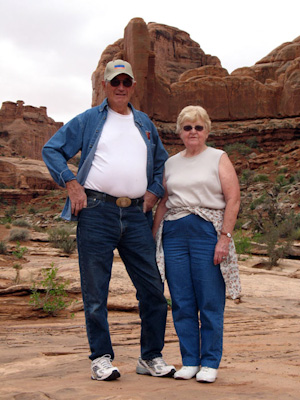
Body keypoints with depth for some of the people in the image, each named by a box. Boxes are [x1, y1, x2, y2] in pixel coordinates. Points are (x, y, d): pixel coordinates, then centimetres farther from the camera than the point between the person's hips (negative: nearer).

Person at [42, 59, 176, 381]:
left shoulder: (145, 123, 21)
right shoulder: (88, 120, 8)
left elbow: (161, 161, 30)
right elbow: (51, 150, 7)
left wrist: (155, 191, 14)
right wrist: (71, 184, -4)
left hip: (136, 216, 4)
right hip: (97, 212, -3)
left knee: (153, 288, 2)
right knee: (95, 290, 1)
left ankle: (151, 357, 16)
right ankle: (101, 357, 13)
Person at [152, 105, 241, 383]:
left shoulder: (219, 159, 6)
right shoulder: (171, 164, 18)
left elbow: (233, 200, -2)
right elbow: (163, 203, 19)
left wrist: (225, 237, -12)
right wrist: (152, 238, 12)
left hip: (208, 233, -4)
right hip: (174, 235, 4)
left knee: (210, 303, -2)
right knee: (182, 303, 4)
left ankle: (210, 363, 9)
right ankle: (189, 361, 15)